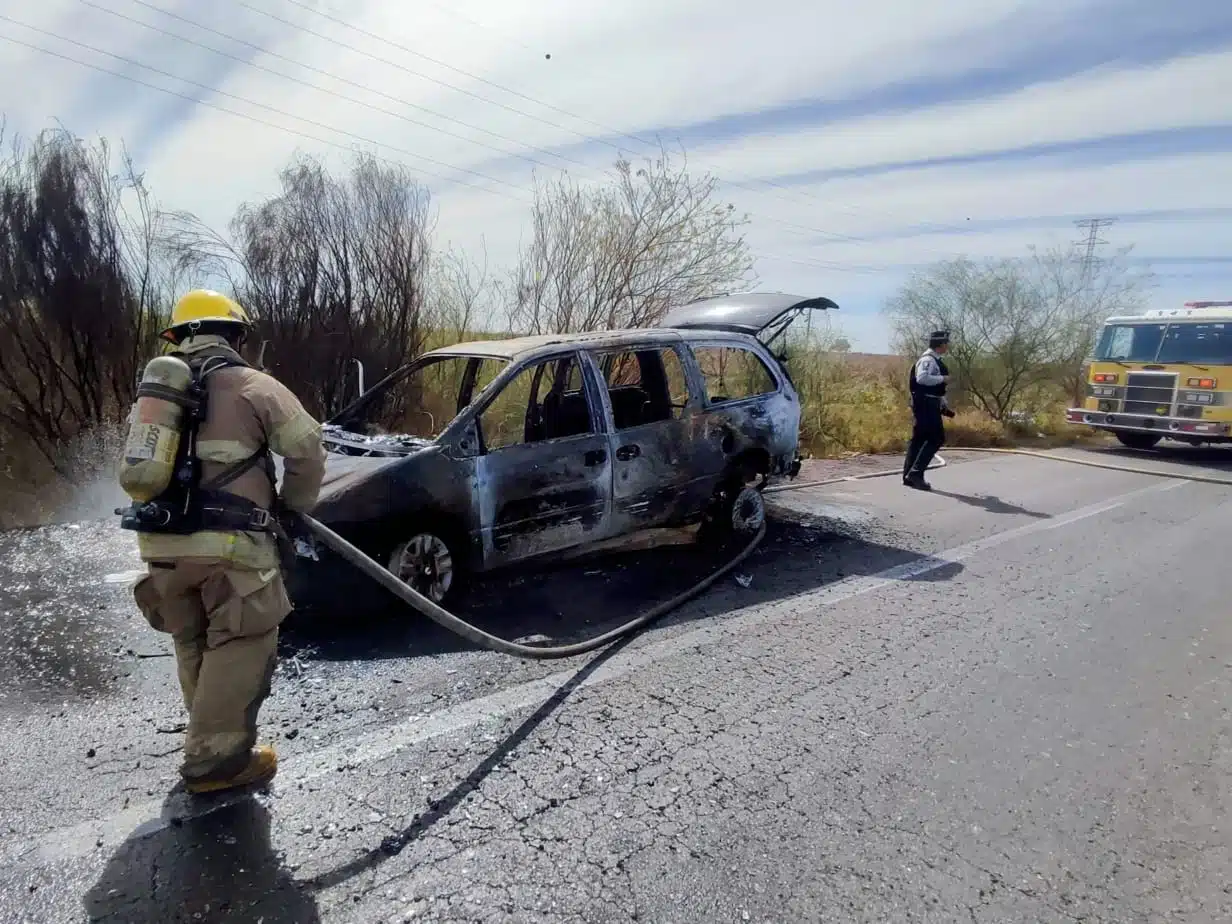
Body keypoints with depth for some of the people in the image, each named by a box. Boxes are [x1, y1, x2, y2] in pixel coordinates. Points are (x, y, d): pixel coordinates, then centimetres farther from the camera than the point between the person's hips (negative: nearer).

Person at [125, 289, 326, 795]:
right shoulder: (254, 386, -2)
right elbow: (308, 449, -6)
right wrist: (292, 506, 9)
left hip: (161, 542, 7)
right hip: (228, 544, -7)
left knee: (194, 645, 19)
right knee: (241, 644, 1)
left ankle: (213, 737, 32)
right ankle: (214, 757, 2)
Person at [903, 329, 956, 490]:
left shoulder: (935, 361, 18)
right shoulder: (928, 360, -15)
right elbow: (922, 378, -33)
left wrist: (944, 406, 24)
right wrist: (943, 378, -21)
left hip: (930, 404, 10)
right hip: (925, 404, -10)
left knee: (919, 438, 10)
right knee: (936, 438, -10)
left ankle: (909, 475, 14)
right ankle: (915, 473, -10)